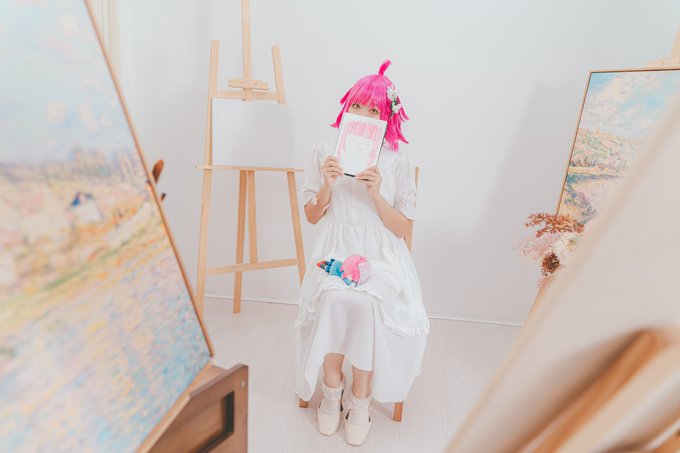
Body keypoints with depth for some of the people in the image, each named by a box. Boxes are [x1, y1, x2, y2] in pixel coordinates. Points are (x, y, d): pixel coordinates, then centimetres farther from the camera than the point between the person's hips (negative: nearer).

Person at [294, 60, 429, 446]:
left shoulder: (399, 161, 0)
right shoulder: (324, 152, 4)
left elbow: (404, 229, -2)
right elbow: (312, 216, 7)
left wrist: (376, 194, -17)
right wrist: (327, 185, -11)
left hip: (382, 256, 0)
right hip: (336, 251, 1)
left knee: (367, 302, -30)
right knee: (333, 299, -29)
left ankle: (360, 399, -2)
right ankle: (332, 389, 0)